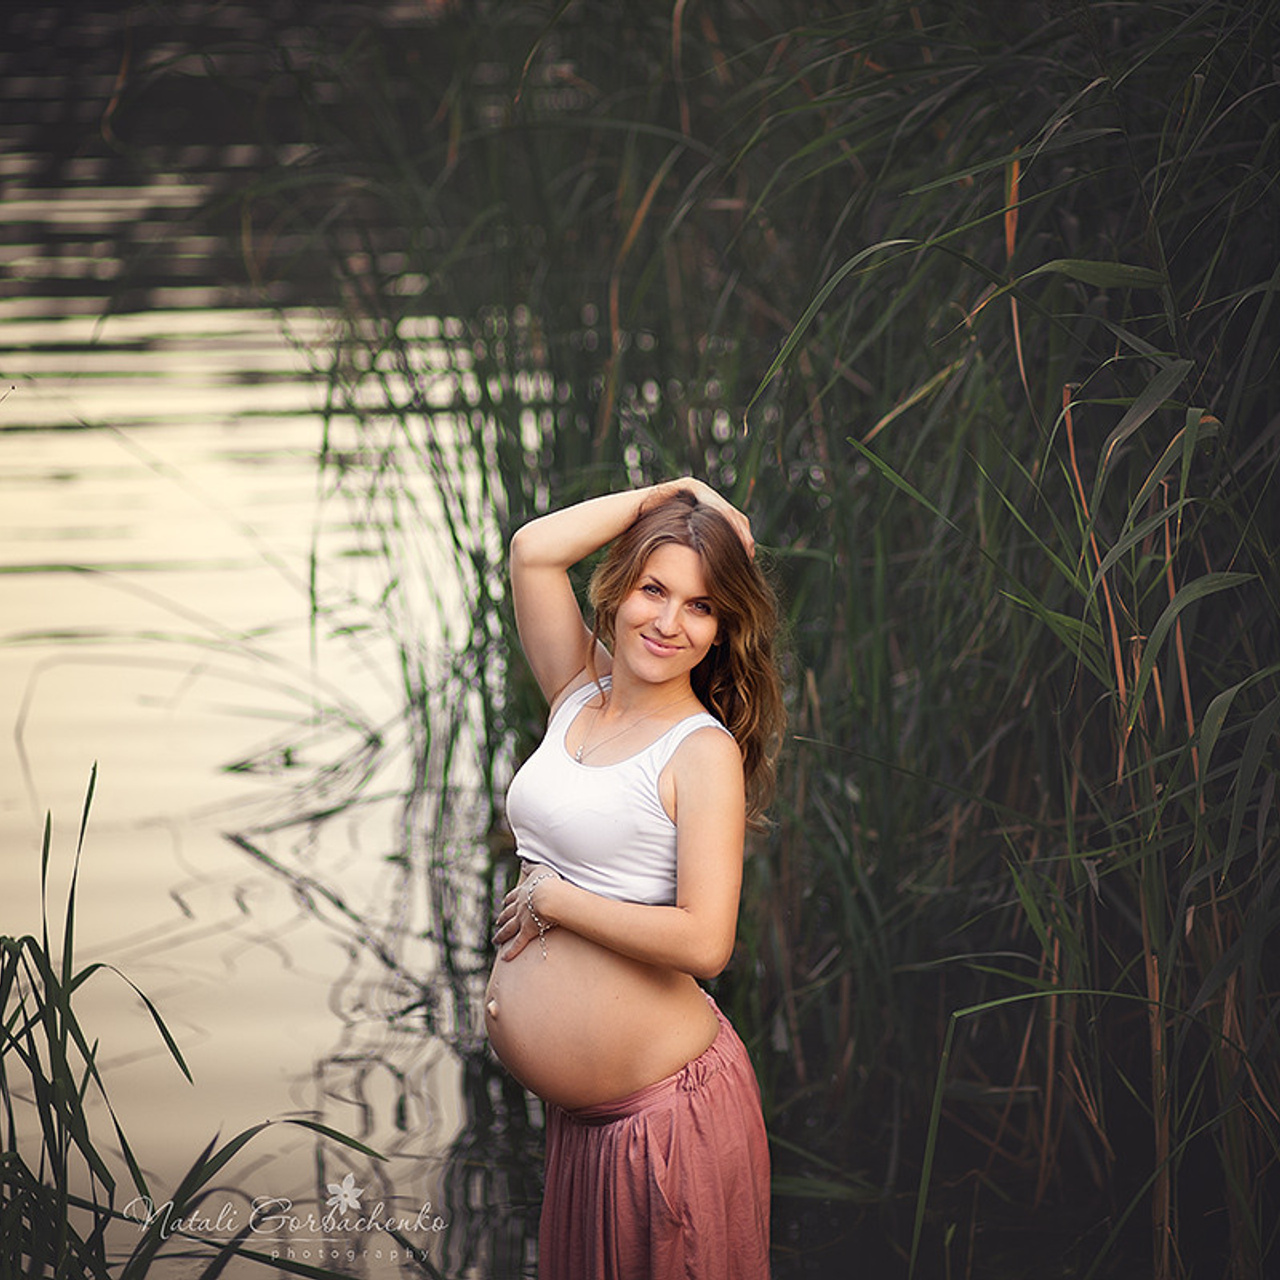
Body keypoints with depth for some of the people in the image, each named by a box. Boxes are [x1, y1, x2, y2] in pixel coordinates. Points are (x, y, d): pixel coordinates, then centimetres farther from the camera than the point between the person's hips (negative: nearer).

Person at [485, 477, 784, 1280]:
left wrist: (547, 896, -13)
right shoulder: (581, 693, 5)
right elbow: (534, 550, -5)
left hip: (669, 1108, -6)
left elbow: (703, 943, -23)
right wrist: (669, 495, -3)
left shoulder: (705, 751, -13)